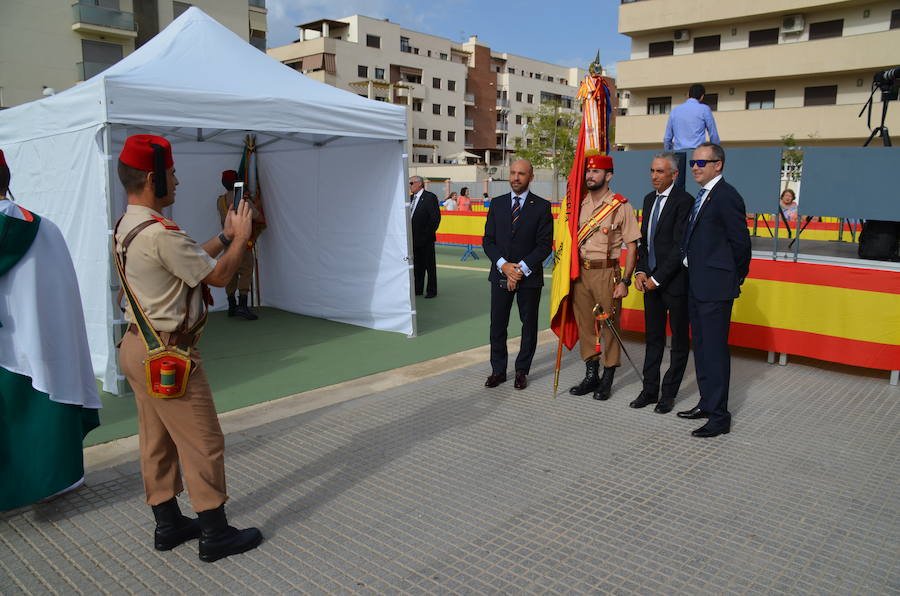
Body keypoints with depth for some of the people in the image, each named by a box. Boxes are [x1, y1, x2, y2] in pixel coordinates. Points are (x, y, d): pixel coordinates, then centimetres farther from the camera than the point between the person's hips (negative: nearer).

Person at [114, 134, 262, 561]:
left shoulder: (127, 227, 9)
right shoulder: (161, 233, -23)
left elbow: (190, 258, 15)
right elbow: (219, 275, -15)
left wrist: (225, 237, 15)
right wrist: (241, 237, 0)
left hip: (137, 346, 10)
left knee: (157, 442, 17)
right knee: (203, 444, 1)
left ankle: (168, 525, 29)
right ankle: (215, 533, 12)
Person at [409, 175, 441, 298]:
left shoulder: (430, 197, -8)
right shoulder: (411, 198, 13)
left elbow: (435, 217, -13)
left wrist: (428, 233, -15)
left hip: (425, 239, -7)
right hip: (414, 238, 7)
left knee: (430, 265, 2)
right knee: (417, 265, 13)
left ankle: (431, 290, 9)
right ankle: (418, 289, 22)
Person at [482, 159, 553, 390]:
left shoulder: (542, 206, -2)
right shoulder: (497, 204, 6)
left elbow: (545, 245, -7)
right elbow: (488, 240, 4)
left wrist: (521, 269, -14)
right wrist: (504, 265, -11)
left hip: (529, 276, -2)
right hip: (500, 274, 2)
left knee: (529, 325, 7)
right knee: (498, 324, 6)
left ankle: (522, 371, 20)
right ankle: (498, 370, 19)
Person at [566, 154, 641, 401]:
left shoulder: (621, 206, -7)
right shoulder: (580, 204, 8)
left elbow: (632, 246, -7)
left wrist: (625, 281, -13)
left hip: (607, 272, -5)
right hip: (580, 271, 5)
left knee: (610, 325, 4)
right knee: (585, 324, 12)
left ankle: (607, 379, 17)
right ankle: (591, 375, 26)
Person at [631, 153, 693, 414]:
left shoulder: (683, 201, -12)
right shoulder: (649, 199, 12)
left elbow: (680, 246, -17)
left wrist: (658, 278, -15)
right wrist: (641, 271, 2)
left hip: (675, 281, -7)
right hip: (651, 280, 7)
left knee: (679, 340, 7)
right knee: (653, 338, 13)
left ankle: (669, 393, 16)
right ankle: (650, 390, 21)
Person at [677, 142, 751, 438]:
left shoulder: (726, 196, -14)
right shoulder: (701, 196, 15)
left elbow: (740, 241, -15)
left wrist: (735, 277, -4)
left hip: (715, 287, -10)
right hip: (696, 285, 10)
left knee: (715, 350, -5)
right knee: (701, 347, 17)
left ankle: (719, 416, 4)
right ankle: (707, 403, 29)